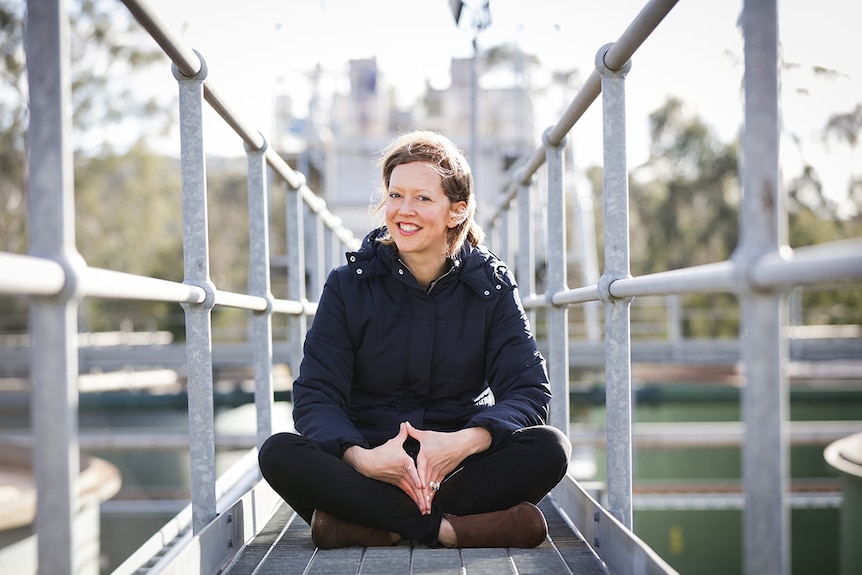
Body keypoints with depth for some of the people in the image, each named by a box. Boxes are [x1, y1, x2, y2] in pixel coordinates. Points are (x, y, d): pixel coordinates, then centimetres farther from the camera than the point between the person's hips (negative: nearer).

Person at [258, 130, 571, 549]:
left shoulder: (490, 284, 1)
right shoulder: (349, 284, 0)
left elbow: (529, 391, -8)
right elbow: (315, 397, -8)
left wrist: (466, 441, -29)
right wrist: (361, 457, -30)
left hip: (457, 469, 1)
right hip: (370, 469, 0)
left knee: (549, 449, -27)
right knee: (279, 454, -27)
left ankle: (374, 526, -28)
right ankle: (446, 528, -29)